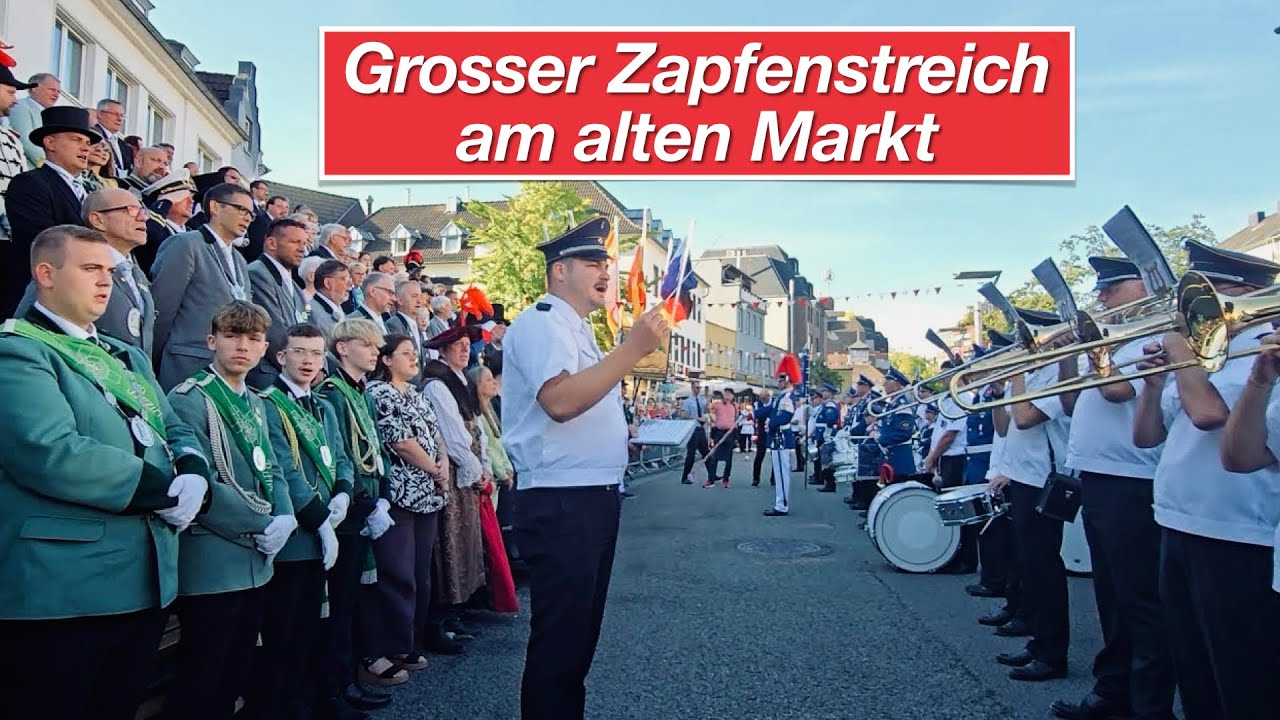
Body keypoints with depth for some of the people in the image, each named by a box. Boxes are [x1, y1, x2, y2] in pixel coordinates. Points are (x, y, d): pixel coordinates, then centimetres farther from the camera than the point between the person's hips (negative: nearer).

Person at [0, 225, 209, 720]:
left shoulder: (128, 357, 19)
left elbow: (176, 430, 16)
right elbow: (52, 453, -23)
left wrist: (193, 473, -8)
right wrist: (165, 490, -16)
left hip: (147, 580, 8)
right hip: (64, 589, -8)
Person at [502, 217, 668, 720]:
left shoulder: (578, 330, 18)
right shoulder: (540, 323, -12)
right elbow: (561, 401, -29)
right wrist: (633, 348, -29)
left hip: (596, 499, 10)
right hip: (560, 505, -10)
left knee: (579, 634, 19)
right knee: (557, 640, -3)